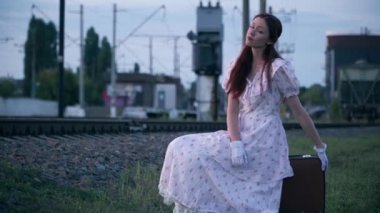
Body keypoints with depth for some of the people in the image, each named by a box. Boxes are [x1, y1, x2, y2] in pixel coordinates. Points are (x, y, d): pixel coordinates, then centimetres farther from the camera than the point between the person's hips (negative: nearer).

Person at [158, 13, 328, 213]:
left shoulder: (278, 69, -9)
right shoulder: (239, 67, 10)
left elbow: (298, 112, -4)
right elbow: (232, 110, 3)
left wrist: (320, 147, -1)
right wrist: (236, 143, -15)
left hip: (264, 139, -6)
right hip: (242, 135, 6)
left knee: (195, 154, -22)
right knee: (183, 148, -14)